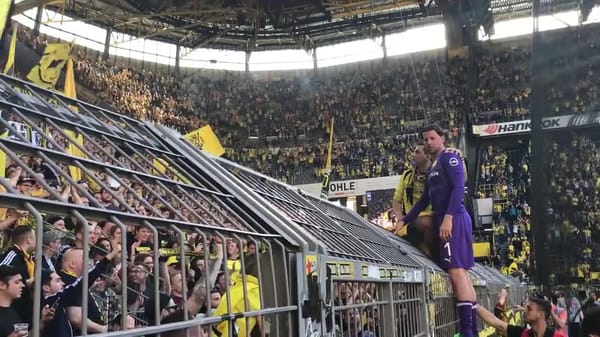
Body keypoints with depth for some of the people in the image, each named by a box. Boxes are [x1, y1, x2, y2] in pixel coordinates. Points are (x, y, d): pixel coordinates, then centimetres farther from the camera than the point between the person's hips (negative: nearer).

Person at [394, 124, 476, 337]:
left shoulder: (449, 156, -3)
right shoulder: (433, 166, 24)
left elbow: (458, 187, -16)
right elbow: (424, 199, 28)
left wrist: (448, 217, -26)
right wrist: (404, 221, 28)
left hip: (454, 219, -10)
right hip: (444, 220, 10)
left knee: (457, 272, -15)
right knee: (460, 273, 7)